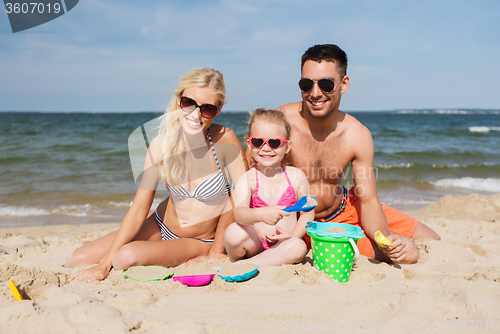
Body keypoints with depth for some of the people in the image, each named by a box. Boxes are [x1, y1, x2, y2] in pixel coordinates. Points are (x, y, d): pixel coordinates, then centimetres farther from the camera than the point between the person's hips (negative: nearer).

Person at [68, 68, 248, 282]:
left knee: (127, 257, -29)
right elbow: (139, 208, -13)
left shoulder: (224, 139, -24)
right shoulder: (161, 146, -15)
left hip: (201, 241, -3)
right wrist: (104, 265, -17)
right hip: (161, 226, 3)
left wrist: (216, 252, -12)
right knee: (78, 260, -4)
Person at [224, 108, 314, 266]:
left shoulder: (297, 176, 1)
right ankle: (235, 261, 2)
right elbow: (239, 213, -23)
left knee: (298, 247, -31)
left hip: (282, 245, 2)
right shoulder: (247, 179, -6)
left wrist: (293, 235, -8)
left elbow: (307, 212, 8)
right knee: (234, 233, -32)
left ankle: (244, 265, -19)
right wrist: (261, 214, -43)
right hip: (254, 243, -2)